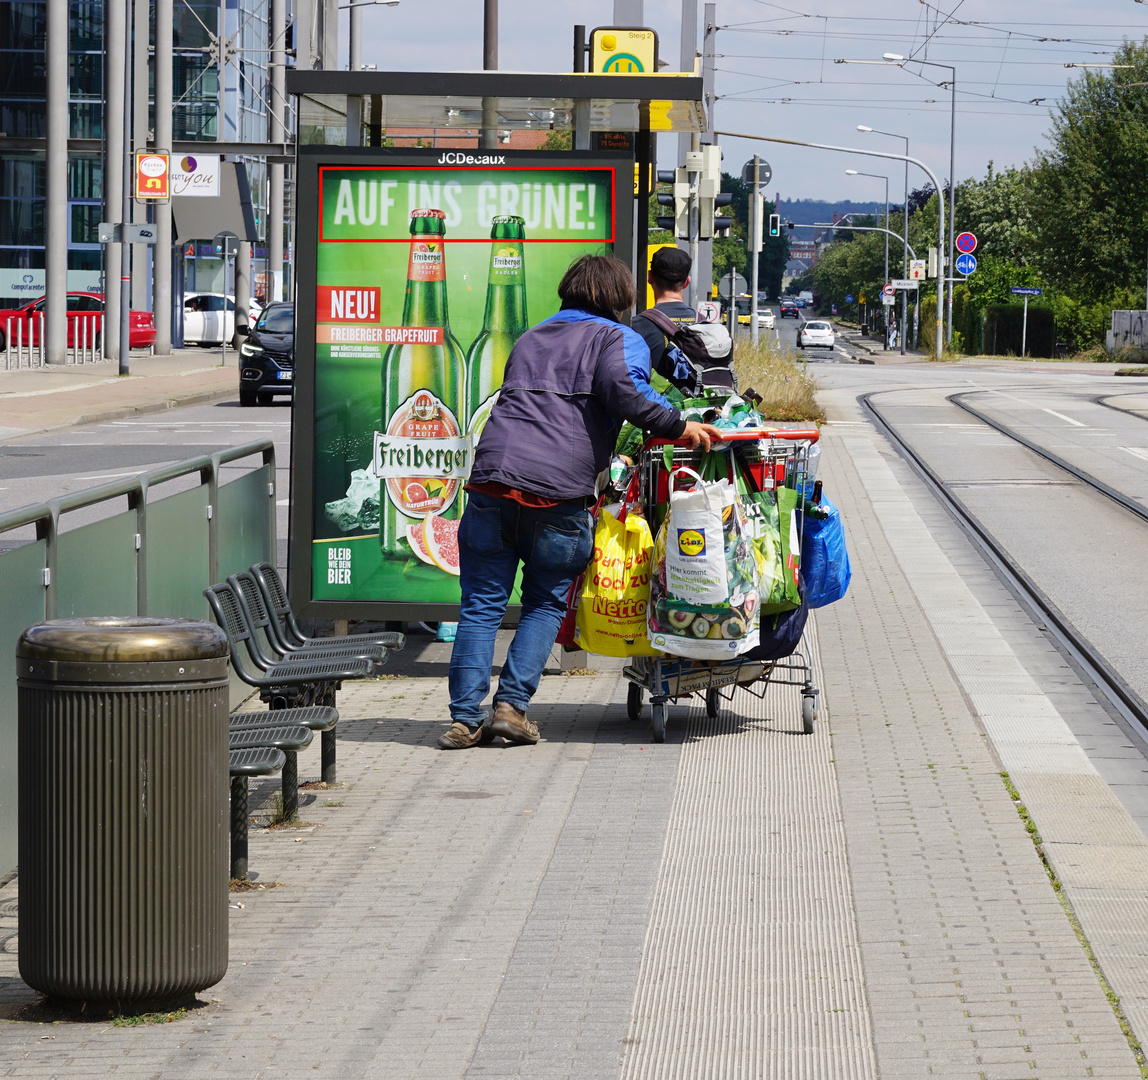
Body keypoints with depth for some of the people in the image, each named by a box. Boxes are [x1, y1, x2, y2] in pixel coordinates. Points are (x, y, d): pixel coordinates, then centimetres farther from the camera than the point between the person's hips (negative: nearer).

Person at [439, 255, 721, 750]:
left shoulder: (531, 338, 31)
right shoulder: (619, 339, 11)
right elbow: (624, 389, -10)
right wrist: (679, 425, -4)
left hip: (492, 474, 4)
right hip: (560, 491, -4)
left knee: (481, 603, 6)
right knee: (546, 604, 11)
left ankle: (465, 718, -1)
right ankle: (512, 705, -1)